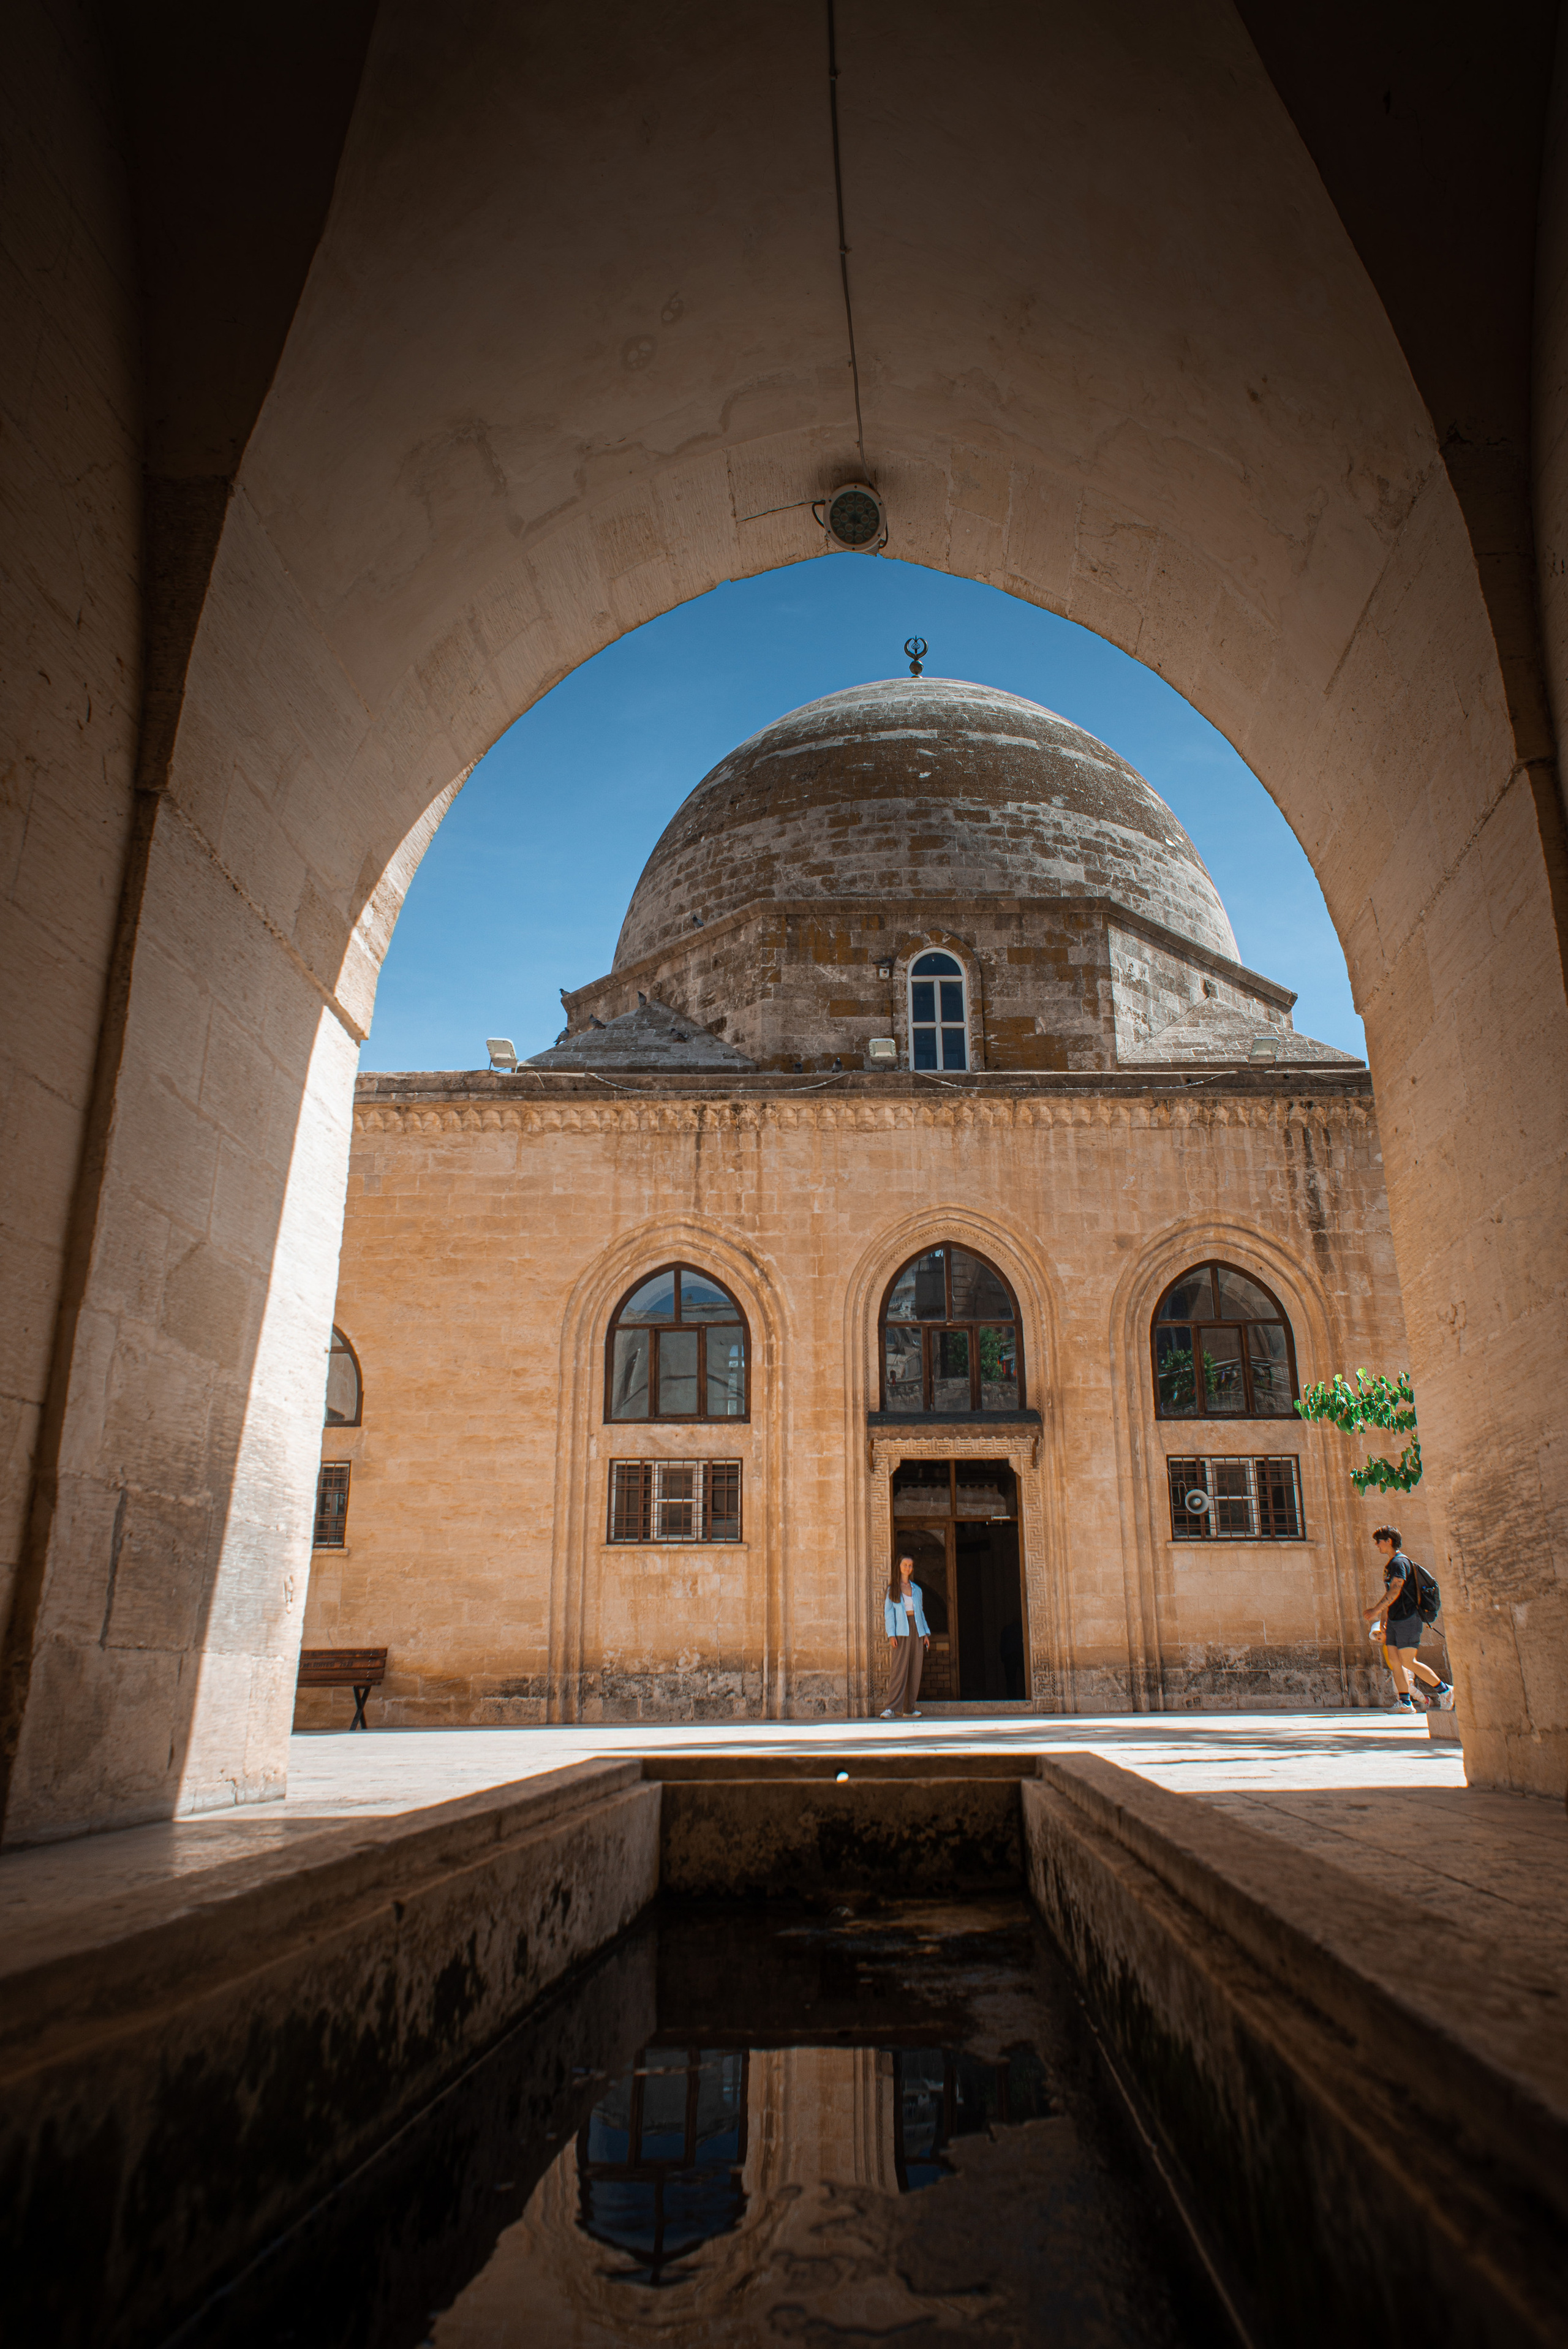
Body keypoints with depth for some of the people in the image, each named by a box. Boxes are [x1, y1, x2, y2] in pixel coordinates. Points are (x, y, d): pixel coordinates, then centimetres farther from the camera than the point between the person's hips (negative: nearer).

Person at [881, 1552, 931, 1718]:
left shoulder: (916, 1589, 17)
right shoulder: (893, 1588, 5)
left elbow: (921, 1611, 19)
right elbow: (889, 1612, 1)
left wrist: (926, 1632, 9)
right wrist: (891, 1634, -9)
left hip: (917, 1630, 4)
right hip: (902, 1632, -4)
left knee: (915, 1669, 1)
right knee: (900, 1668, -13)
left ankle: (910, 1708, 8)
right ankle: (891, 1707, -14)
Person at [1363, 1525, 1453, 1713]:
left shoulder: (1400, 1562, -13)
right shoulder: (1391, 1564, 18)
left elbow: (1395, 1591, -21)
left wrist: (1376, 1610, -21)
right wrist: (1384, 1619, 23)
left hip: (1407, 1618, -10)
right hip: (1395, 1620, 10)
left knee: (1408, 1662, -8)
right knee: (1394, 1660, 3)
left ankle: (1444, 1690, 6)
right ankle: (1405, 1703, 3)